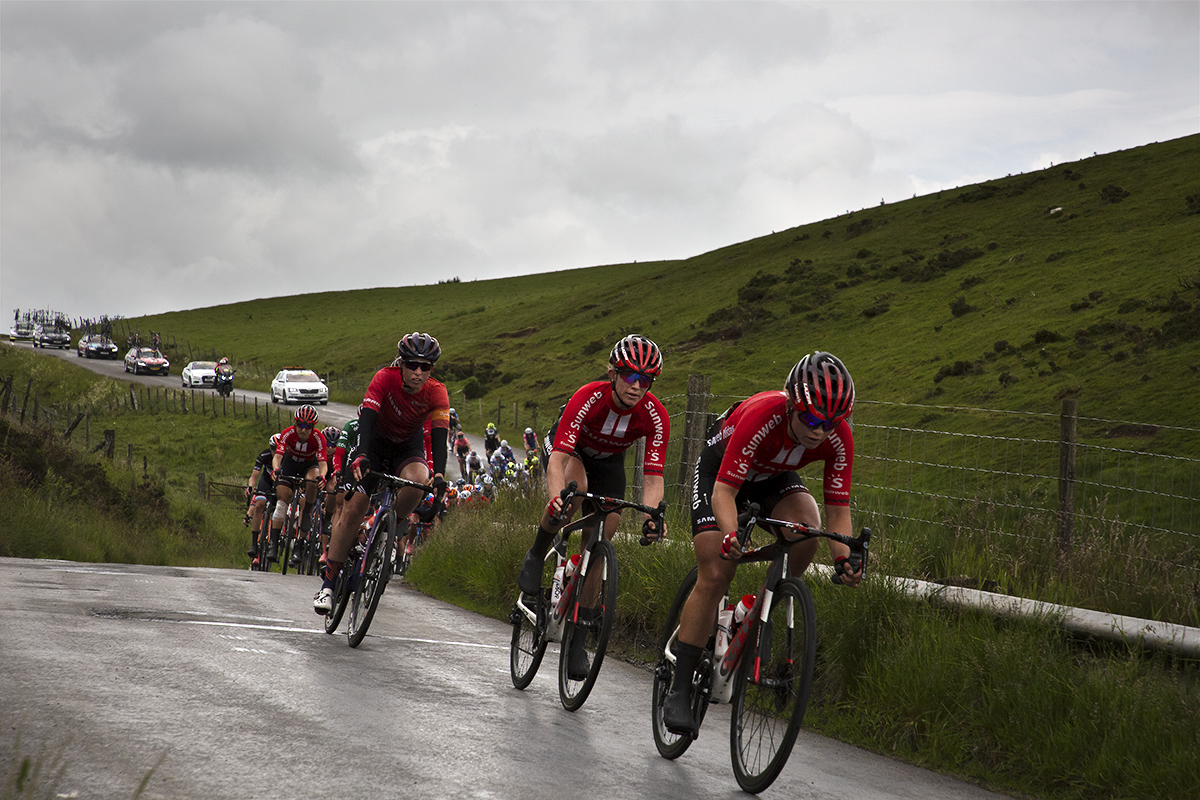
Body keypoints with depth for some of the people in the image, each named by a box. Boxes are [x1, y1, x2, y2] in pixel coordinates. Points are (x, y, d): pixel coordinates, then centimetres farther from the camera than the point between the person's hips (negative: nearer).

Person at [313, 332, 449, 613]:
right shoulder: (385, 378, -26)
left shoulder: (436, 392, -23)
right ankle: (328, 582, -7)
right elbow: (367, 418, -37)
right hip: (375, 443, -1)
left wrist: (439, 475, -49)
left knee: (417, 479, -35)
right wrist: (361, 456, -54)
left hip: (408, 447, 1)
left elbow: (439, 435, -33)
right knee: (353, 509, -14)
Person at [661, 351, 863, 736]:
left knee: (807, 531, -28)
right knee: (715, 575, -16)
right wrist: (732, 535, -57)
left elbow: (838, 508, -21)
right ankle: (679, 691, -10)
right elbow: (724, 491, -39)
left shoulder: (837, 439, -27)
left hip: (775, 478, 4)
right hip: (721, 470, -4)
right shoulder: (761, 417, -40)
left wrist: (844, 556, -39)